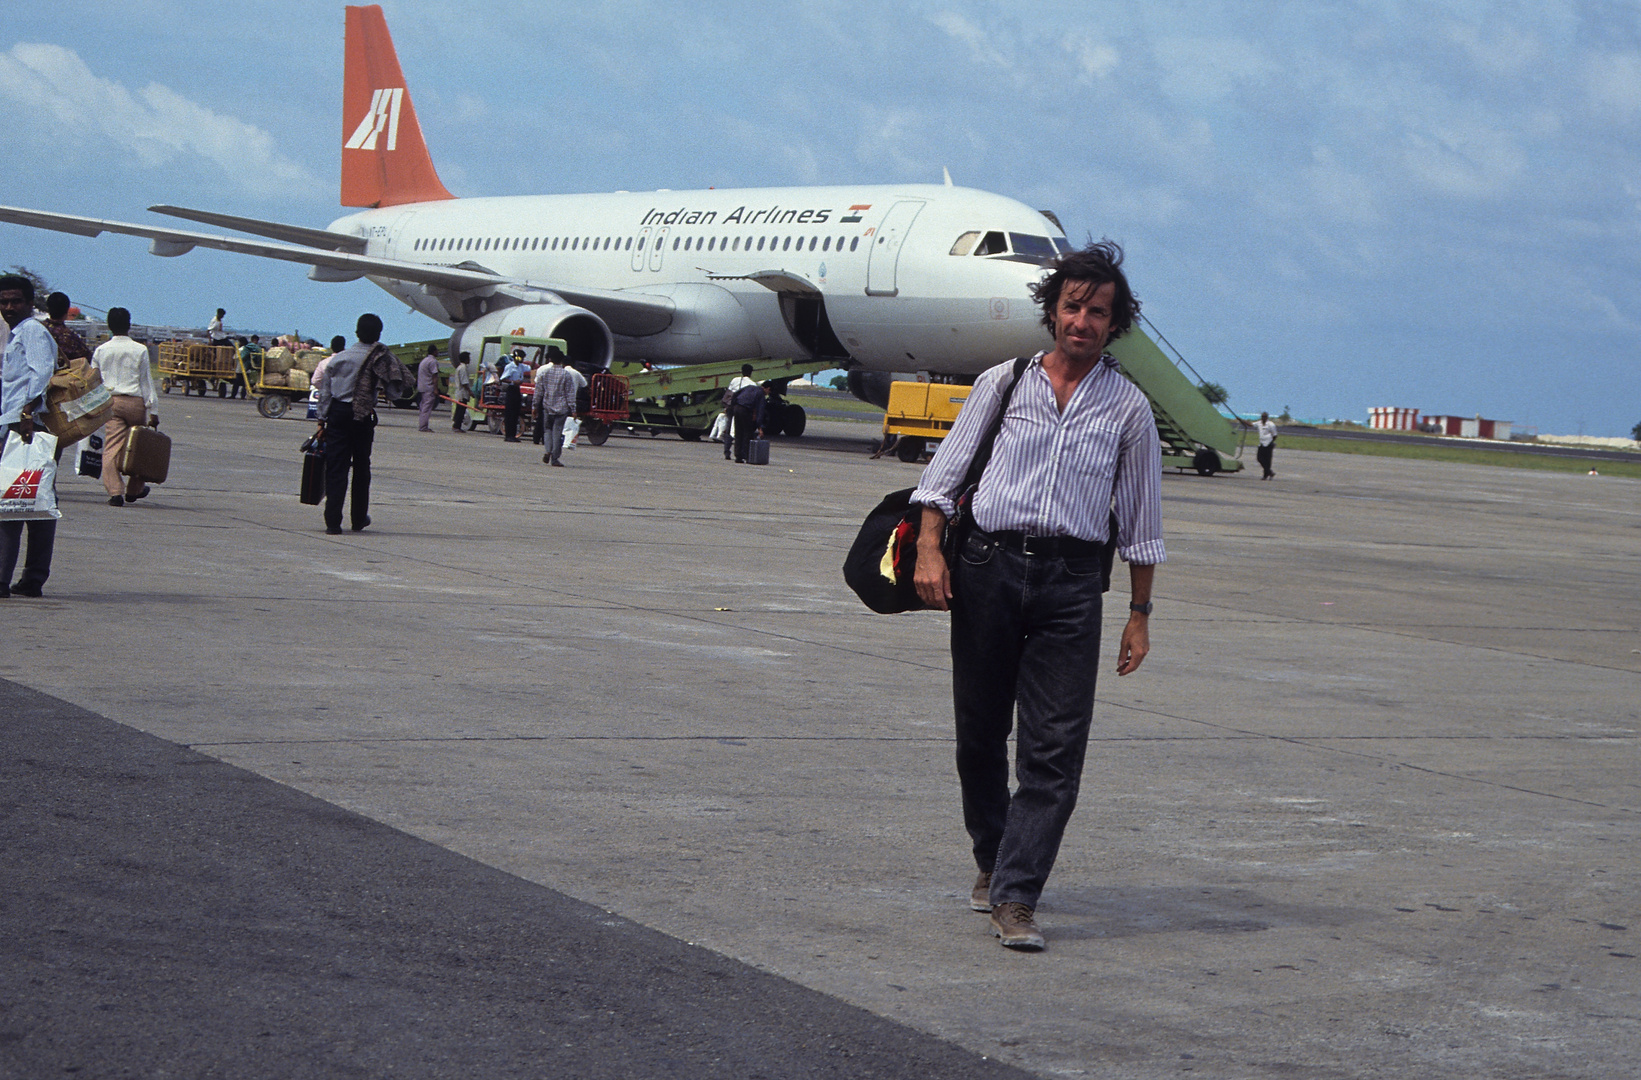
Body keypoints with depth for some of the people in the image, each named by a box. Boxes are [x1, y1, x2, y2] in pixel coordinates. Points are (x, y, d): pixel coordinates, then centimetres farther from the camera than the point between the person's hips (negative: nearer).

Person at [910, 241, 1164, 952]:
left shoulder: (1127, 408, 10)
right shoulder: (1002, 384, 10)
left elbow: (1140, 521, 13)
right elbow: (947, 468, 9)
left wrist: (1140, 613, 10)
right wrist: (929, 548, -5)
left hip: (1071, 579, -1)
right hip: (987, 566, 1)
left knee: (1055, 747, -10)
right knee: (980, 732, 7)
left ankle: (1015, 895, -10)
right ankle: (992, 861, 27)